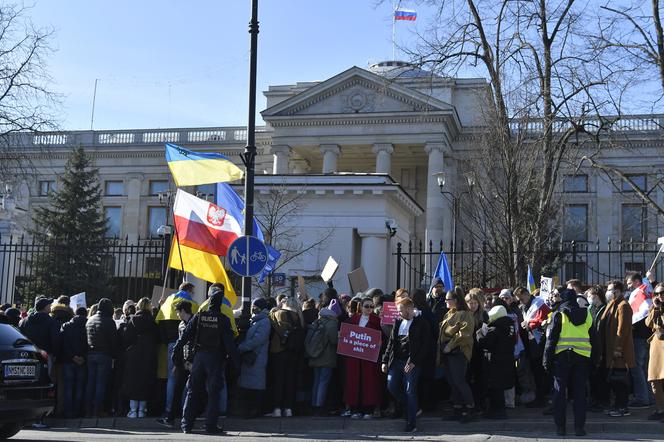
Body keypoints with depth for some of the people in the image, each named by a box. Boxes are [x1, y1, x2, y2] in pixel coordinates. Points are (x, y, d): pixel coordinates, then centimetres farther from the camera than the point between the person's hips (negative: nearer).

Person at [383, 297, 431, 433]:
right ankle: (412, 408, 24)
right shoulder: (398, 322, 12)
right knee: (391, 386, 3)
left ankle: (411, 424, 6)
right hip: (396, 361, 6)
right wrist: (385, 360, 10)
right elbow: (391, 342, 16)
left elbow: (426, 345, -9)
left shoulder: (421, 324, -5)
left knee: (410, 391, -3)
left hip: (411, 362, -6)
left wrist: (414, 362, -15)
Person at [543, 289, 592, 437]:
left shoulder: (559, 315, -3)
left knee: (560, 392, 4)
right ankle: (579, 427, 5)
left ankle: (560, 426, 4)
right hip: (582, 357, 3)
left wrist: (547, 359, -2)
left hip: (562, 356, -3)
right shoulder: (587, 315, 8)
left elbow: (551, 339, -6)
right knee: (579, 392, 7)